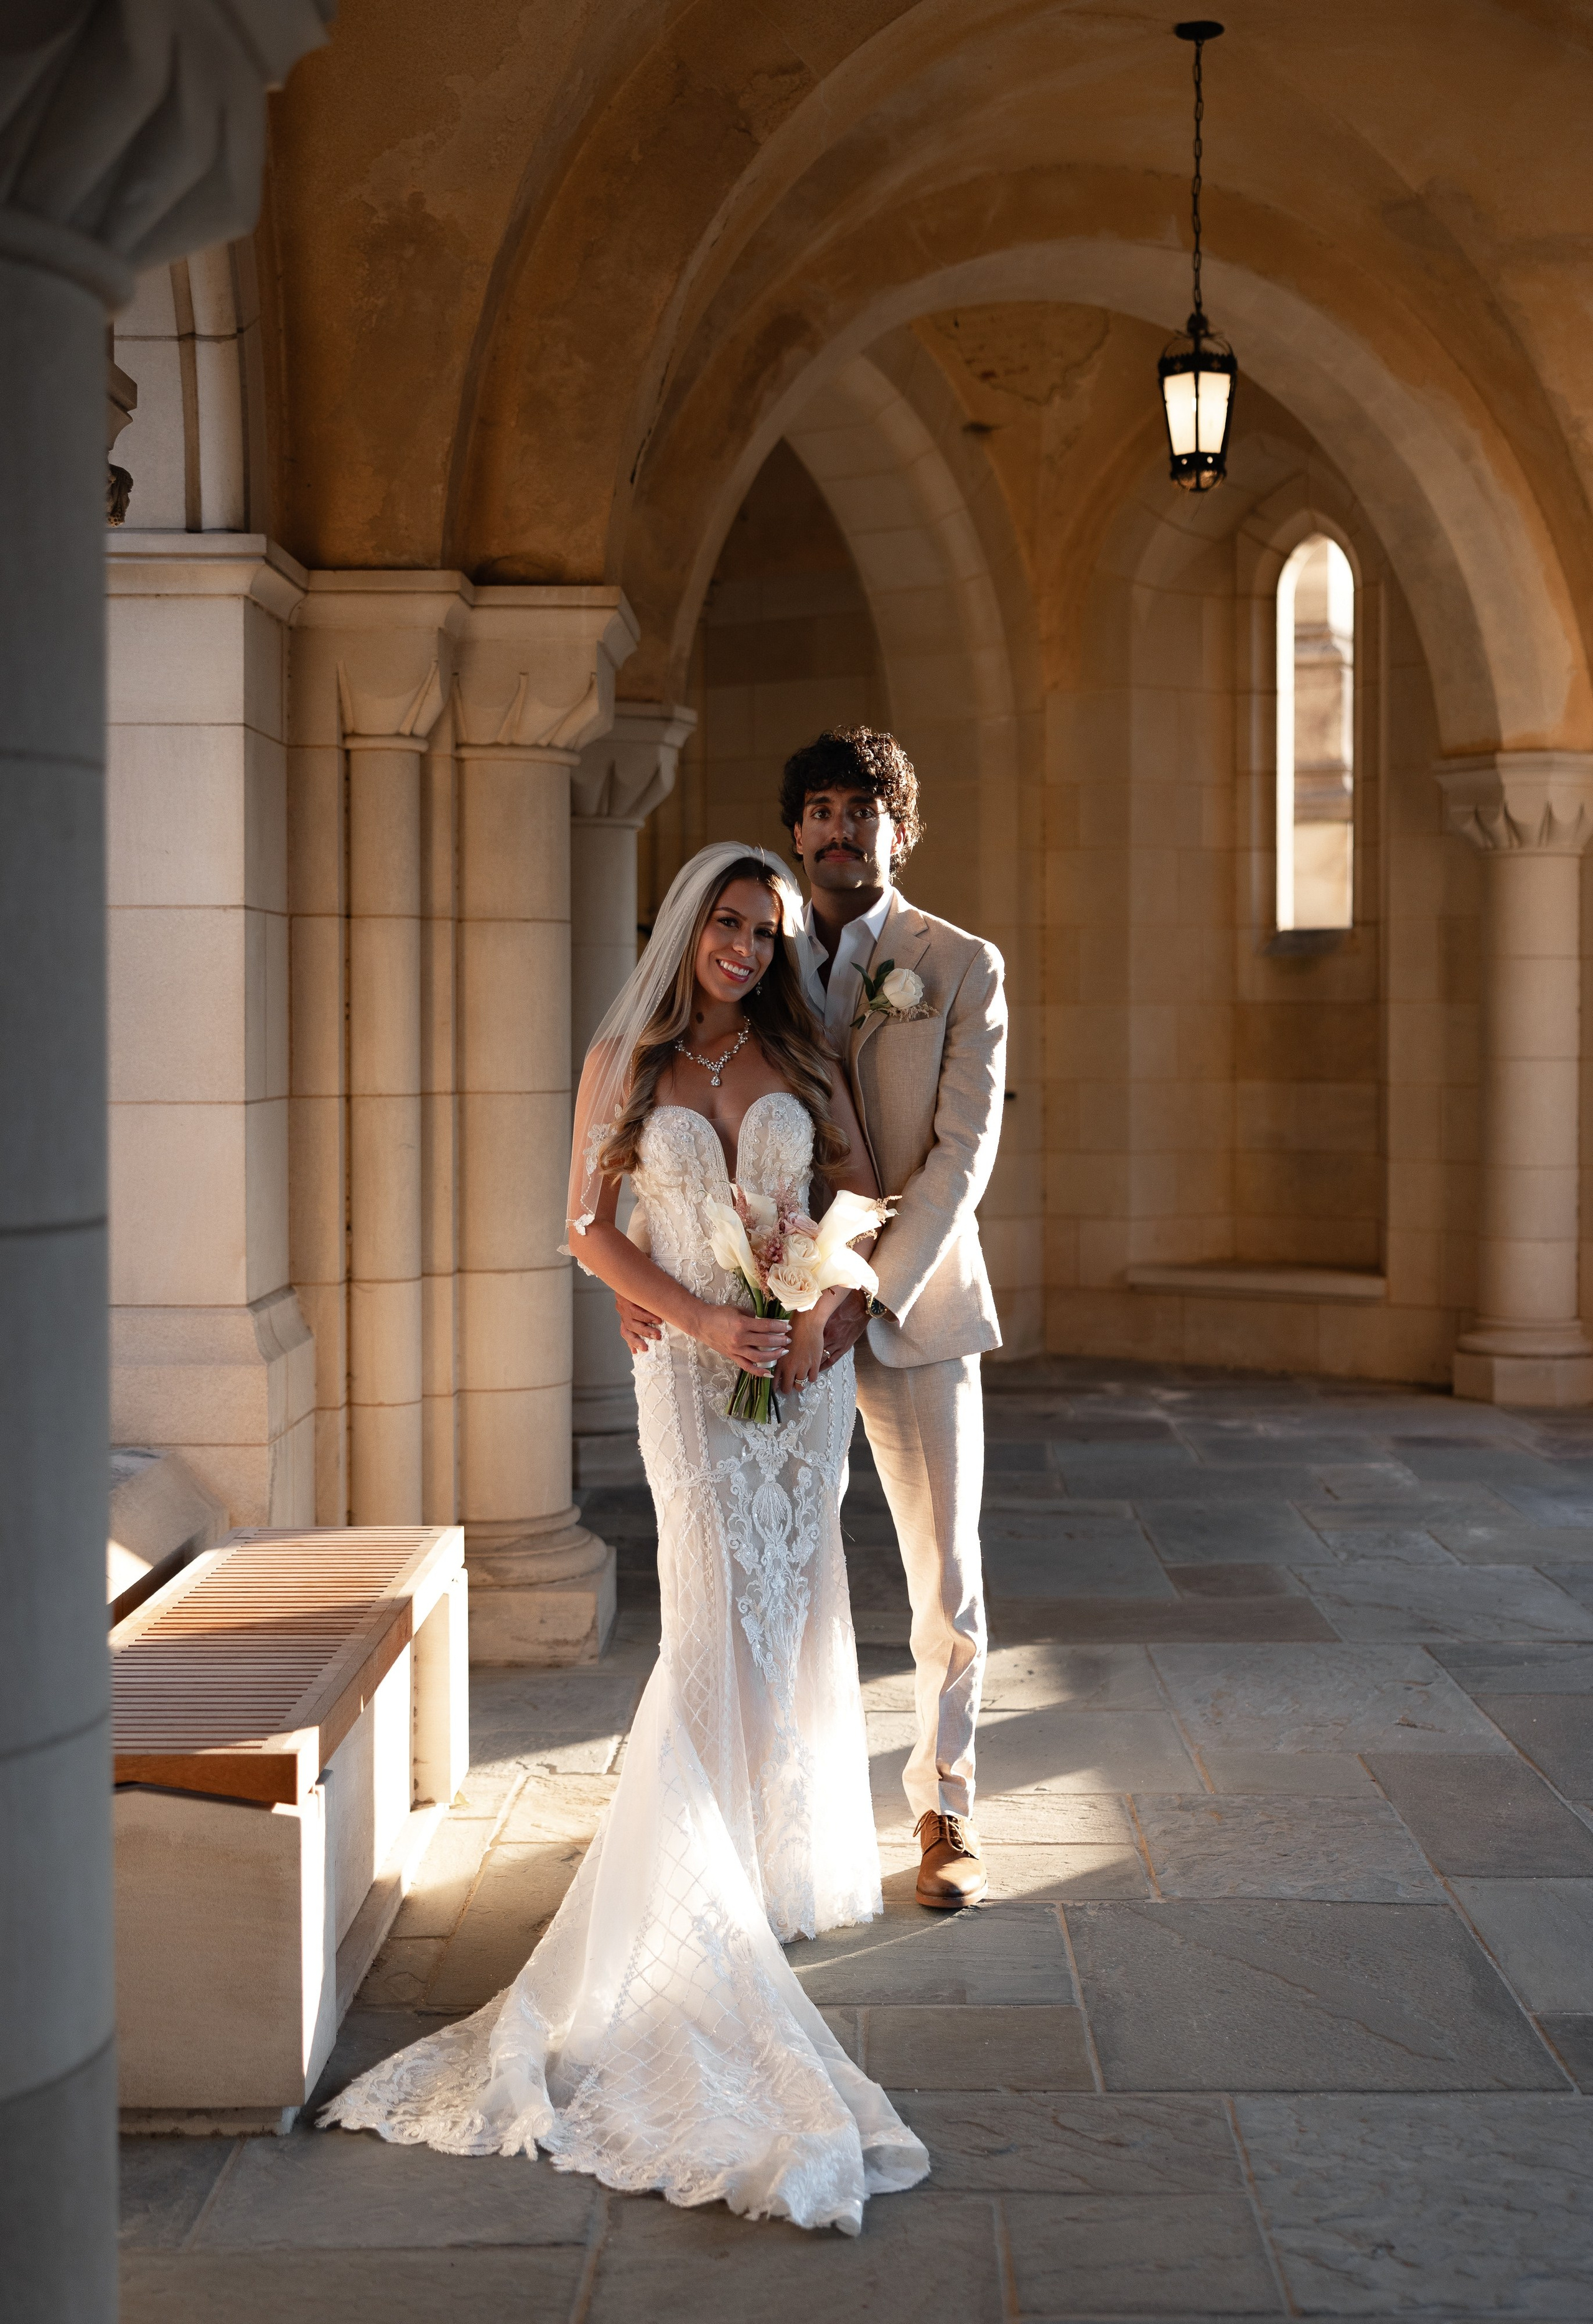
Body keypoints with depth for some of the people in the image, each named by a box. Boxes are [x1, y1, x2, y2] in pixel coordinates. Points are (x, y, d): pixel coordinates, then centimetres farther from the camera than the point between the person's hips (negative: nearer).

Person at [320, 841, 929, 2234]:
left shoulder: (802, 1060, 6)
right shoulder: (624, 1060, 1)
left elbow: (861, 1201, 8)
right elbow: (592, 1228, -1)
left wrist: (820, 1317, -9)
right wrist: (706, 1319, -12)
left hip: (802, 1358, 3)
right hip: (692, 1369, -3)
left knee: (794, 1604, 7)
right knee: (720, 1618, -8)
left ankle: (789, 1850, 20)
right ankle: (698, 1888, -1)